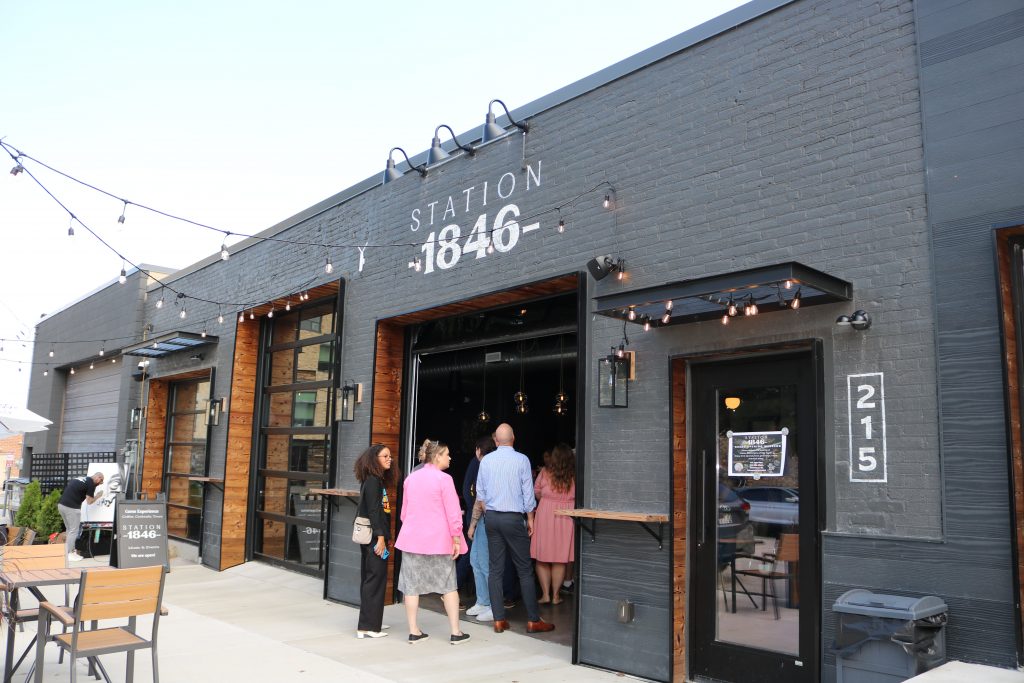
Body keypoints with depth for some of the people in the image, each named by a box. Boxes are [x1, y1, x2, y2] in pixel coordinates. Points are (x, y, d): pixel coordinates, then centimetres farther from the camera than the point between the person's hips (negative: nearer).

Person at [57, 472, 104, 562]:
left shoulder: (80, 479, 20)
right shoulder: (91, 483, -5)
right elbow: (89, 501, -2)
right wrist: (98, 496, 13)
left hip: (61, 504, 9)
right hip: (72, 507, -9)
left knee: (70, 530, 18)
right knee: (73, 531, 1)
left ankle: (71, 551, 23)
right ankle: (68, 555, 3)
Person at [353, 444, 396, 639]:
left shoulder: (378, 480, 14)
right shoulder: (372, 480, -14)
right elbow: (373, 511, -19)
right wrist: (380, 537, -20)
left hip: (372, 536, 10)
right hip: (374, 537, -10)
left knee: (370, 578, 15)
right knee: (375, 579, -5)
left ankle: (372, 621, 24)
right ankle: (367, 627, -1)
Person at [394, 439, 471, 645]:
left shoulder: (410, 479, 8)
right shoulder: (444, 479, -10)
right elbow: (453, 512, -12)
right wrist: (456, 538, -6)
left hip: (412, 539, 5)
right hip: (439, 540, -4)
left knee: (412, 585, 8)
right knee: (449, 585, 6)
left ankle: (414, 632, 11)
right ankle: (455, 632, 10)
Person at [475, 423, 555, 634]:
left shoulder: (486, 461, 2)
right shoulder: (521, 460, -8)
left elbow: (480, 493, 9)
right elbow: (528, 493, -4)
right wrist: (530, 519, 6)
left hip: (491, 517, 4)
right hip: (514, 518, -4)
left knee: (495, 569, 8)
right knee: (524, 570, 3)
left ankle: (499, 620, 10)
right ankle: (533, 620, 6)